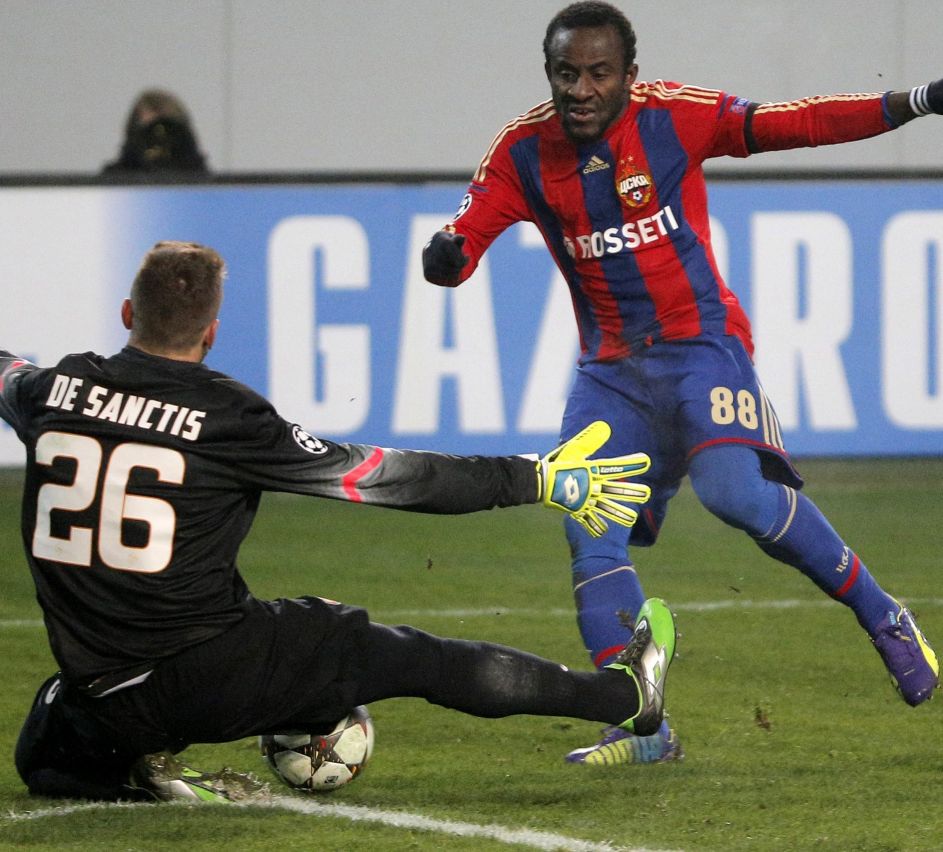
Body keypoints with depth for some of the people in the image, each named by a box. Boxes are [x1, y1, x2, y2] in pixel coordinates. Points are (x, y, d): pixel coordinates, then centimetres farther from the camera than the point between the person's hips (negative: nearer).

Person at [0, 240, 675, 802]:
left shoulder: (55, 390, 0)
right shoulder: (227, 416, -13)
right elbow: (376, 476, -8)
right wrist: (534, 480, -1)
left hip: (93, 690, 3)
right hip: (209, 671, -3)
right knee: (420, 660, 12)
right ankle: (628, 696, 24)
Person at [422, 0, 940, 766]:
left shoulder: (673, 116, -10)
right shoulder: (524, 152, -2)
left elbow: (793, 125, -10)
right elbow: (465, 238, -6)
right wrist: (445, 256, -32)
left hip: (699, 341, -4)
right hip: (609, 369, 4)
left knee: (736, 489, -26)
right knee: (591, 536, -8)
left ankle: (881, 616, -8)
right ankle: (640, 729, -3)